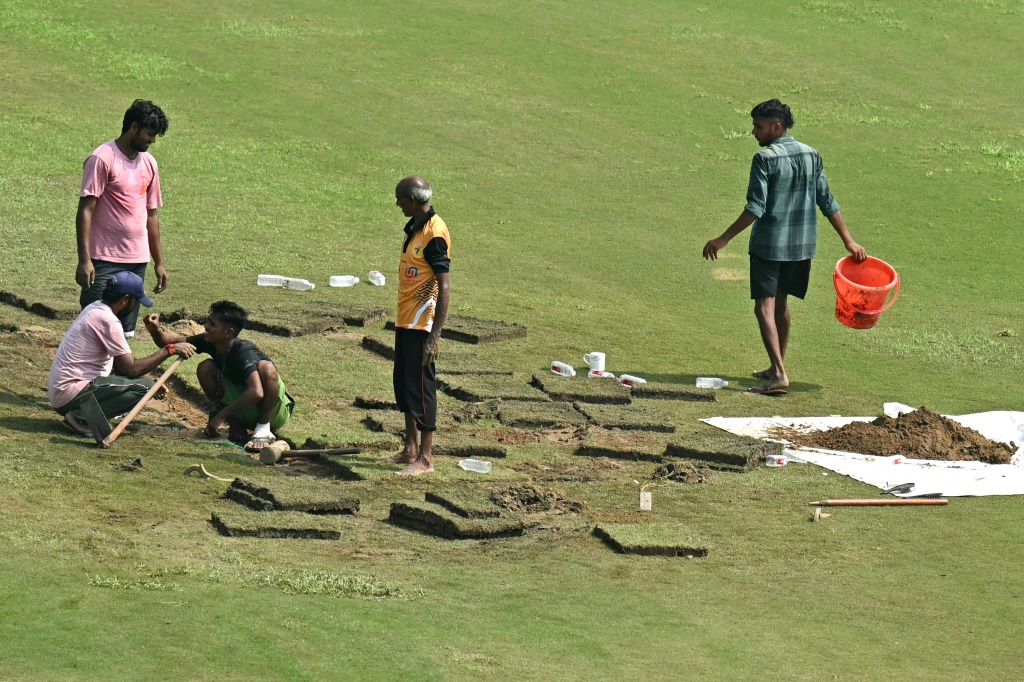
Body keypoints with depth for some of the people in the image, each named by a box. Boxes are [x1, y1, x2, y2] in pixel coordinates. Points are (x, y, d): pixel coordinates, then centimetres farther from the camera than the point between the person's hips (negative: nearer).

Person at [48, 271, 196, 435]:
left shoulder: (95, 309, 13)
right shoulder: (107, 320, -17)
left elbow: (120, 364, 20)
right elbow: (132, 369, -18)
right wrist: (170, 350, -11)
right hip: (69, 395, -10)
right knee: (143, 387, -16)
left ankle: (81, 413, 7)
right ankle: (82, 418, -14)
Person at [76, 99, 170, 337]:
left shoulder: (148, 163, 12)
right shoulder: (102, 159, -9)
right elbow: (85, 210, -13)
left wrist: (159, 262, 17)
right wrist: (84, 260, -20)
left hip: (137, 261, 7)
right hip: (105, 261, -7)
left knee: (125, 332, 7)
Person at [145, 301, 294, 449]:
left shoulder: (244, 352, -29)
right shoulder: (209, 342, -8)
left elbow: (256, 392, -44)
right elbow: (173, 341, 1)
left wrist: (221, 416, -37)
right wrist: (156, 330, -22)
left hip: (276, 412, -7)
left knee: (266, 367, -33)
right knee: (205, 368, -9)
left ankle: (263, 429, -22)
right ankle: (236, 427, -6)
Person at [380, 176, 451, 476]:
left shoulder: (434, 233, -18)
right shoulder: (414, 227, 11)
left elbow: (444, 288, -20)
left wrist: (435, 334, -23)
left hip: (422, 322, -10)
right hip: (406, 321, 10)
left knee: (420, 387, -5)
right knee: (403, 383, 15)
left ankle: (424, 459, 0)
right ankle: (411, 449, 26)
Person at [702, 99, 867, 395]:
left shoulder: (765, 159, -14)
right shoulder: (811, 156, 5)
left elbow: (755, 209, -19)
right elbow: (828, 203, 7)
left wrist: (723, 240, -18)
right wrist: (849, 241, 12)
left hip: (769, 245, -7)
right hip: (802, 246, 7)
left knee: (765, 307, -6)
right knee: (781, 303, 21)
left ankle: (779, 374, -18)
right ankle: (777, 367, 30)